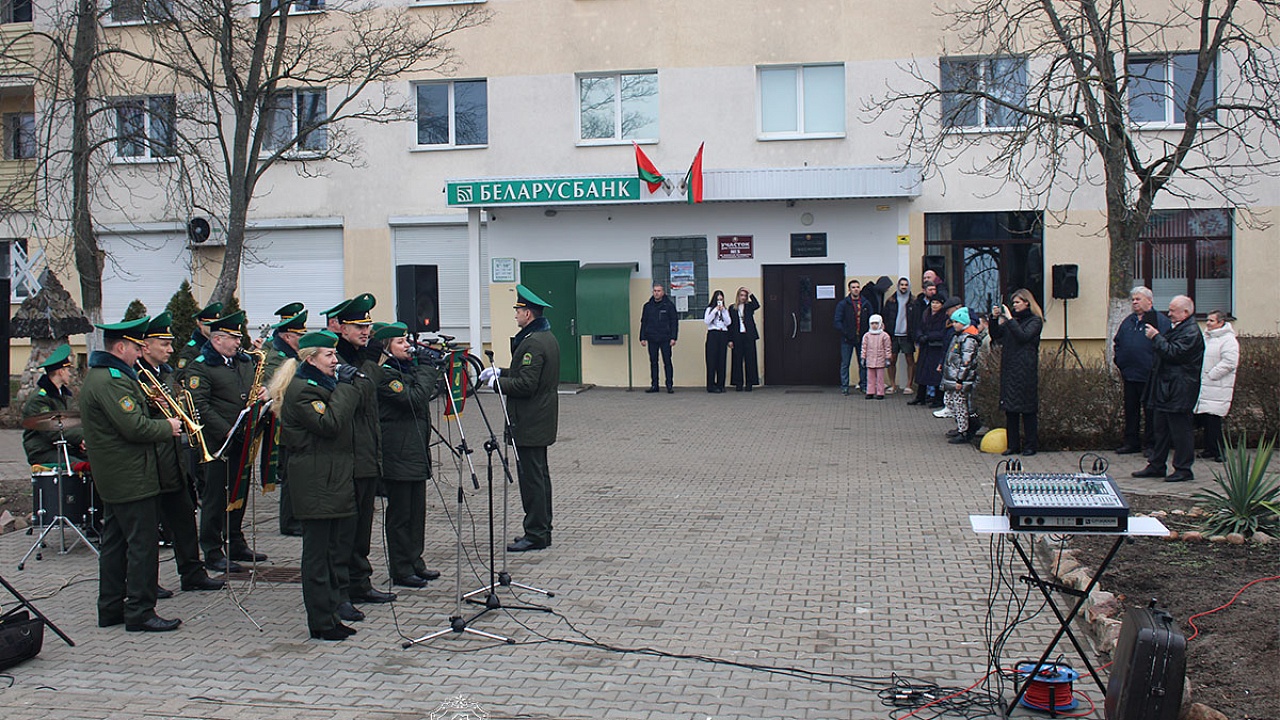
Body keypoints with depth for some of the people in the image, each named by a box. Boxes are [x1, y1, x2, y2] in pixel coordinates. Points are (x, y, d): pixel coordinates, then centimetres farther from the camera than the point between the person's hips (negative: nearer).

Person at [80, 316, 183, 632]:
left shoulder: (97, 375, 15)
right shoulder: (112, 380, -20)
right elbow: (135, 427, -25)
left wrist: (145, 399, 4)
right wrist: (167, 427, -10)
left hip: (112, 476, 11)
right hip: (131, 478, -11)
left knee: (115, 542, 16)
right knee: (142, 544, -5)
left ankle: (110, 608, 23)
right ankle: (140, 612, 0)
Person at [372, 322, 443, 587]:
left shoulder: (406, 368, 16)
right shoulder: (384, 373, -13)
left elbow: (430, 393, 18)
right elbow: (414, 398, -21)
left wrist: (430, 369, 6)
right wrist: (426, 369, -12)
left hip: (416, 451, 9)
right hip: (398, 453, -9)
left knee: (417, 510, 14)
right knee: (400, 513, -1)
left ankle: (415, 562, 23)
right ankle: (401, 570, 7)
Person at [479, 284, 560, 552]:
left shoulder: (532, 342, -20)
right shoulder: (547, 337, 13)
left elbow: (525, 385, -24)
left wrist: (497, 382, -12)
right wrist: (501, 372, 15)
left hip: (529, 423, -11)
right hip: (541, 419, 11)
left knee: (531, 476, -6)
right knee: (539, 474, 15)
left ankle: (536, 534, -2)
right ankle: (542, 530, 22)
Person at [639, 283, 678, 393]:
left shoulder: (669, 305, 1)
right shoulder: (647, 306, 10)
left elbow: (674, 322, 0)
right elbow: (643, 323, 13)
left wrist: (673, 338, -8)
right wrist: (642, 338, 6)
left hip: (665, 339, -3)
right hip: (652, 339, 3)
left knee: (667, 362, -2)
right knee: (653, 362, 6)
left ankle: (670, 385, 2)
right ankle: (654, 385, 11)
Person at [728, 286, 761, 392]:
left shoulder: (749, 306, 9)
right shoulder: (732, 308, 8)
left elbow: (757, 305, -14)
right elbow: (729, 324, 5)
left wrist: (750, 294, -11)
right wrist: (730, 340, -1)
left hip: (749, 336, 0)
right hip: (737, 337, 0)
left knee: (750, 360, 0)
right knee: (737, 360, 0)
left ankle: (749, 383, 4)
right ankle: (738, 383, 5)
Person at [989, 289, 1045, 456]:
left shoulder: (1035, 321, -1)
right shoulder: (1012, 318, 17)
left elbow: (1023, 336, -17)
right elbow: (995, 335, 14)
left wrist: (1009, 319, -14)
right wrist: (994, 319, 1)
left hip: (1026, 369, -6)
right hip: (1008, 368, 6)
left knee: (1027, 408, -3)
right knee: (1009, 408, 6)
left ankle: (1030, 445, 4)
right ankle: (1013, 444, 11)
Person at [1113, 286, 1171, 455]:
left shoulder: (1160, 320, -4)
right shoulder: (1128, 321, 17)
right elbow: (1117, 343, 25)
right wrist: (1118, 359, 12)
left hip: (1149, 376, -6)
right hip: (1129, 374, 7)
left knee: (1149, 410, 0)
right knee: (1130, 409, 11)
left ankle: (1150, 444, 8)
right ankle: (1131, 442, 19)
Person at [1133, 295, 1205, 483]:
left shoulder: (1191, 332, -15)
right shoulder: (1177, 328, 18)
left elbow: (1173, 352, -23)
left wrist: (1156, 337, -17)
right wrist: (1156, 337, 9)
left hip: (1178, 392, -10)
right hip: (1165, 389, 10)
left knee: (1180, 429, -5)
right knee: (1161, 429, 14)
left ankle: (1183, 469, 2)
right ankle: (1156, 466, 21)